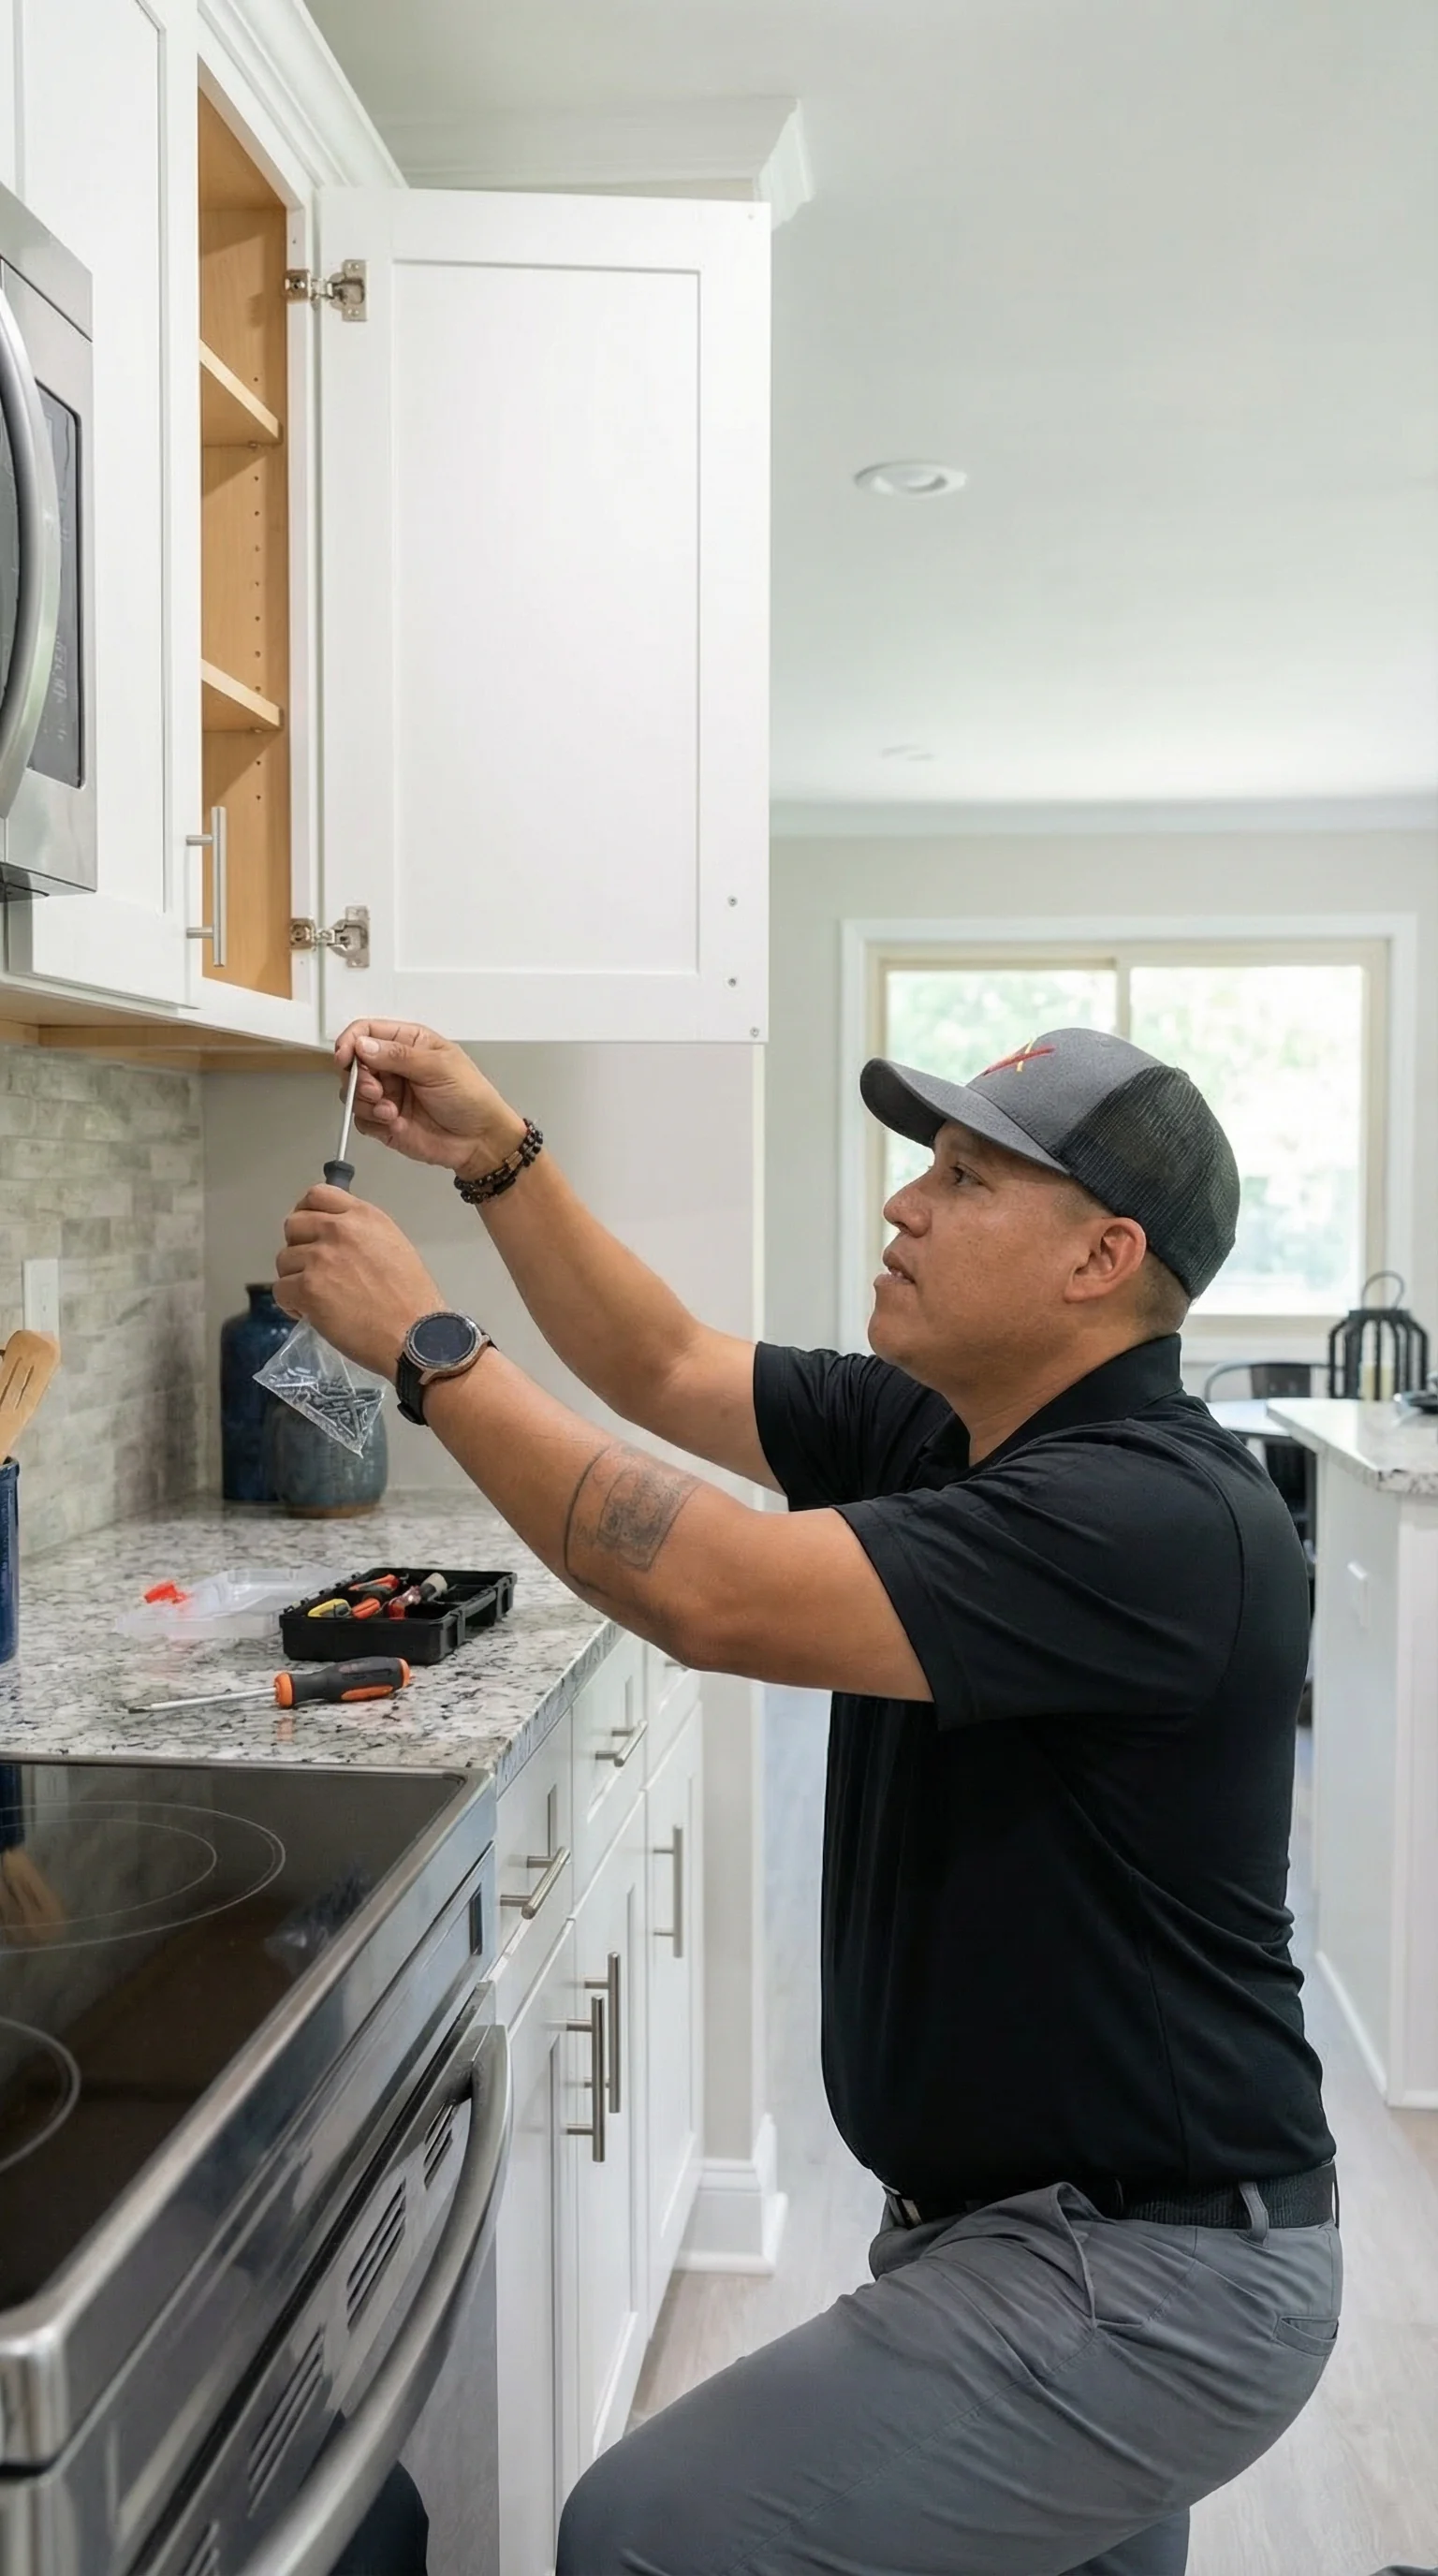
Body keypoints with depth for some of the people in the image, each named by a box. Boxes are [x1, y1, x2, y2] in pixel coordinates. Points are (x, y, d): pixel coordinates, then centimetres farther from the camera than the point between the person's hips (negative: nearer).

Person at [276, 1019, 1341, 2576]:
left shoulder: (1152, 1516, -28)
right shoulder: (935, 1433, 0)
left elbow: (711, 1594, -35)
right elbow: (663, 1371, 9)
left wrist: (423, 1344, -25)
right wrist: (496, 1157, -2)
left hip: (1146, 2274, -9)